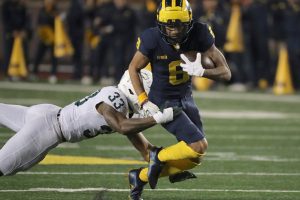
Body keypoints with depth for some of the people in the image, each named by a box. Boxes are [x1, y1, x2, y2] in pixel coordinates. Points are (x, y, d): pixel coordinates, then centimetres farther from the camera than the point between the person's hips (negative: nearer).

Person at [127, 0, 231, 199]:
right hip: (164, 102, -5)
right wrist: (144, 102, -13)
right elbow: (134, 69, -5)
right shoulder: (152, 40, -24)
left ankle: (140, 176, 24)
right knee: (199, 146, -21)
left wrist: (202, 72, -36)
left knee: (194, 158, 10)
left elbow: (225, 73, -16)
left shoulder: (199, 35, -17)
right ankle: (159, 157, 7)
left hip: (186, 98, 5)